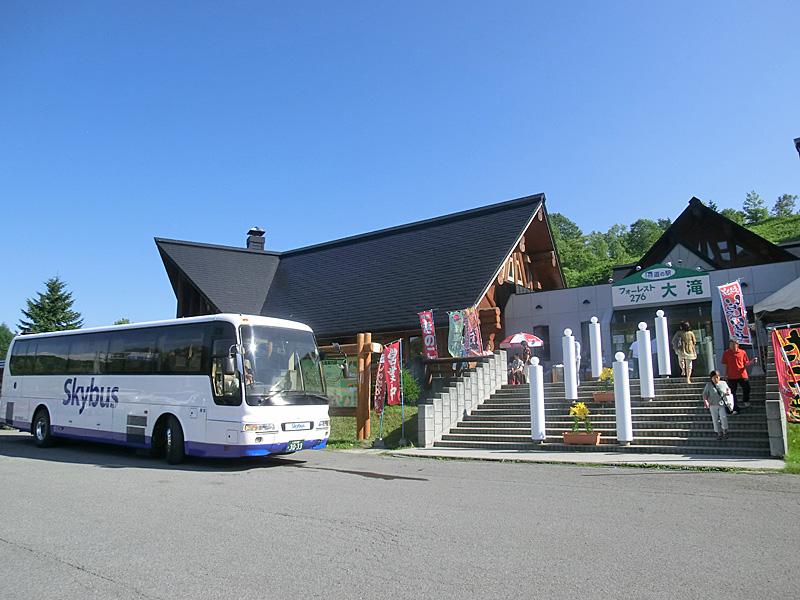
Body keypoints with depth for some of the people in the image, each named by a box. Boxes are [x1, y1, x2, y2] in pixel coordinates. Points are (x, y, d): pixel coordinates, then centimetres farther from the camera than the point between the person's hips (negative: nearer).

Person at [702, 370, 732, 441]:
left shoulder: (723, 383, 5)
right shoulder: (708, 385, -2)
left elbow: (728, 389, 21)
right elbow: (705, 394, -1)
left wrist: (728, 392, -3)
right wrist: (705, 401, -17)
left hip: (722, 404, 0)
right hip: (713, 405, 0)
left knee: (723, 418, -14)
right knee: (715, 419, 3)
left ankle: (725, 432, 7)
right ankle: (719, 433, 16)